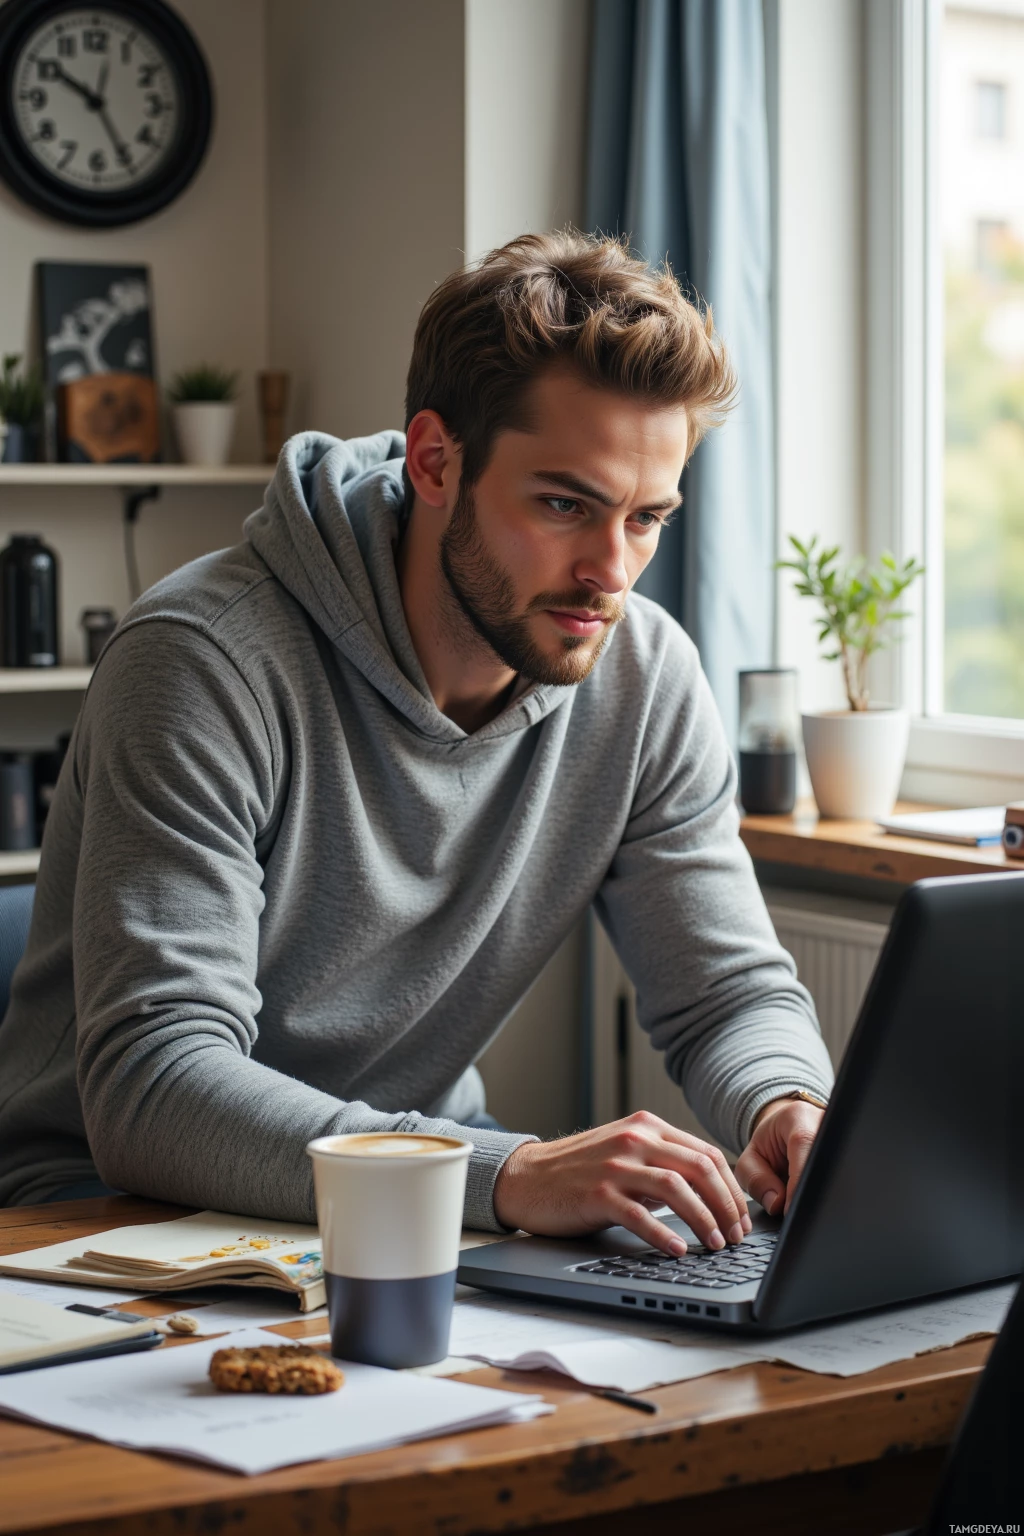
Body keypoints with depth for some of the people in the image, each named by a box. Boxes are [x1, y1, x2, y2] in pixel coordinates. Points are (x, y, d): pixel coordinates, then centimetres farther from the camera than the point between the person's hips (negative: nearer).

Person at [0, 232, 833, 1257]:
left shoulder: (642, 674, -5)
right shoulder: (206, 661, -24)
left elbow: (733, 990, 3)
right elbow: (148, 1092, -32)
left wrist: (784, 1103, -23)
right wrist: (505, 1174, -44)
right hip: (124, 1205, -6)